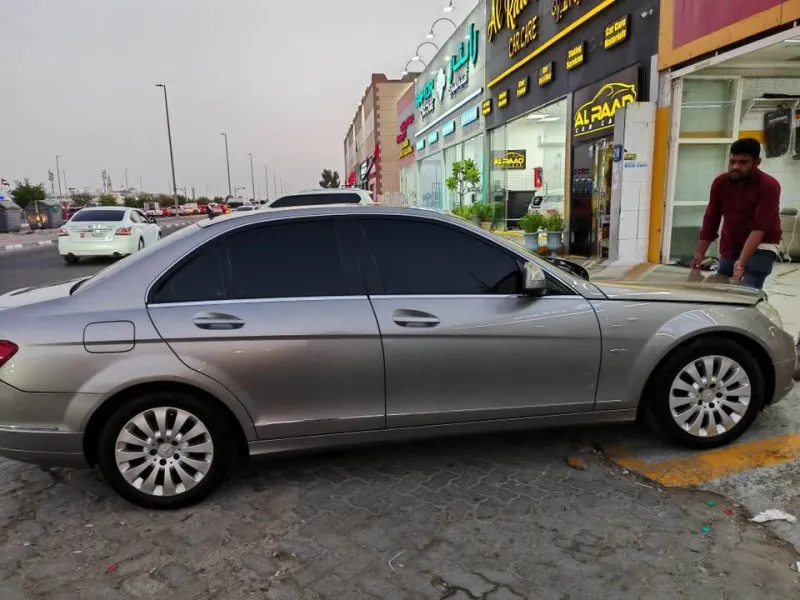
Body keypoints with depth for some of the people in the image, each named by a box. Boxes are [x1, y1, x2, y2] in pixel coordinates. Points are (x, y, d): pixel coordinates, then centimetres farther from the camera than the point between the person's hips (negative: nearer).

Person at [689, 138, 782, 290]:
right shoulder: (720, 183, -6)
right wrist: (700, 253, -6)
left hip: (761, 247, -5)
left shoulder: (769, 186, -20)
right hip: (730, 247, 5)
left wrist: (741, 262, -37)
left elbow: (759, 228, -27)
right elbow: (711, 219, -2)